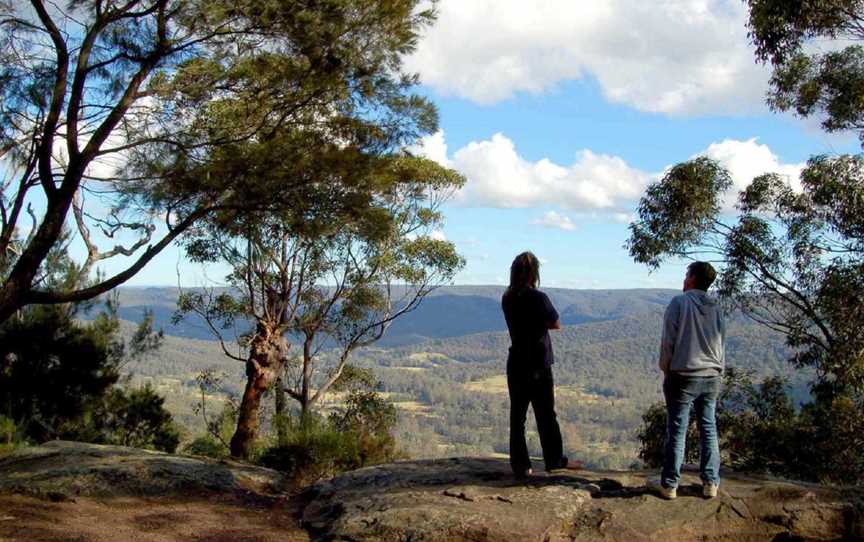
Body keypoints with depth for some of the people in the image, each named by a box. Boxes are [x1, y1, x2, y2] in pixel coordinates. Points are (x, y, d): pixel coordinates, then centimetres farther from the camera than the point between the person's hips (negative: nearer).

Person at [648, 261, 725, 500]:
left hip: (683, 375, -5)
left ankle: (669, 484, 7)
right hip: (712, 377, 5)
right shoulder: (715, 307, 7)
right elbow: (722, 343, 11)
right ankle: (711, 482, 16)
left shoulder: (679, 302, -8)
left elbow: (668, 340, -9)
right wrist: (717, 372, 18)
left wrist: (665, 369, 3)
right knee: (709, 429, 12)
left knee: (677, 430, 1)